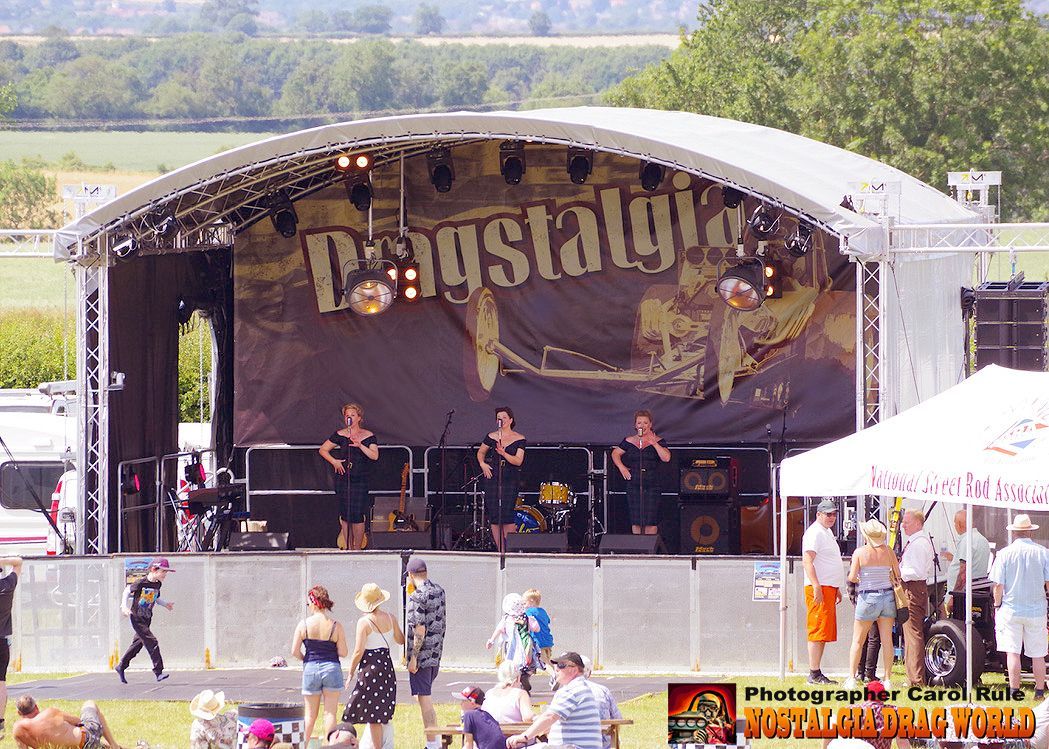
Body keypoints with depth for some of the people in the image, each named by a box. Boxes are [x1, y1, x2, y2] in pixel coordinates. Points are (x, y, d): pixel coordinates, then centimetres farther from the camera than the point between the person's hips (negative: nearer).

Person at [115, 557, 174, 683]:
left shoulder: (157, 585, 4)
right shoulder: (141, 583, -18)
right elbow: (127, 591, -6)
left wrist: (166, 604, 5)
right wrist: (124, 606, -16)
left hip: (147, 619, 8)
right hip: (136, 618, -8)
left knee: (138, 643, 15)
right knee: (151, 642, -16)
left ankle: (121, 667, 32)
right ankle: (158, 672, -15)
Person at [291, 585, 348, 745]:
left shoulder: (304, 625, -6)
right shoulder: (336, 626, -6)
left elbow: (295, 651, -5)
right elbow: (343, 653, -6)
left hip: (310, 669, 1)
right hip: (331, 668, -1)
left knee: (310, 714, 12)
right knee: (330, 713, 3)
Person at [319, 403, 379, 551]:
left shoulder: (368, 436, 2)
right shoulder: (340, 435, 4)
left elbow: (374, 455, -11)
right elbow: (323, 450, 12)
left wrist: (360, 445, -24)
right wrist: (334, 462, -3)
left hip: (360, 480, -1)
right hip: (343, 478, 1)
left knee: (357, 515, -7)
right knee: (345, 515, 1)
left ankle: (357, 548, 3)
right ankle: (348, 548, 8)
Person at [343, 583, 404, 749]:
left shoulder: (364, 622, -12)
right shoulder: (390, 618, 3)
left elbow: (359, 651, -12)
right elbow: (400, 640, 20)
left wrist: (350, 674, -2)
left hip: (369, 666, -6)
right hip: (387, 664, 6)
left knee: (373, 717, -2)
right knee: (382, 714, 13)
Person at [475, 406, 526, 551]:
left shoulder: (519, 439, 1)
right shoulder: (492, 437, 7)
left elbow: (518, 461, -8)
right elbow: (481, 452, 21)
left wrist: (504, 454, -22)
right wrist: (482, 464, 2)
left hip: (510, 479, -3)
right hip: (492, 477, 3)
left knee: (507, 515, -13)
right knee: (494, 515, -1)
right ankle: (500, 551, 6)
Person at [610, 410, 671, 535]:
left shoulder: (658, 441, 1)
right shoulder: (629, 442, 9)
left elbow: (666, 458, -12)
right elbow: (615, 453, 20)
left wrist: (654, 444, -19)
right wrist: (621, 467, 4)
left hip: (652, 486, -2)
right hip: (633, 486, 2)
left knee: (650, 522, -6)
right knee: (635, 521, 2)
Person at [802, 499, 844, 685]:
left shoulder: (827, 532, 21)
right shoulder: (815, 533, -10)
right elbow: (807, 561, -19)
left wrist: (837, 589, 29)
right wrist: (817, 587, -26)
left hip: (829, 587, 10)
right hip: (818, 588, -10)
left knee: (824, 633, 10)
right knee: (818, 631, -12)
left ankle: (817, 674, 12)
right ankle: (814, 674, -13)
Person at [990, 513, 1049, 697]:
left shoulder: (1005, 554, -6)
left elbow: (998, 585, -6)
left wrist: (997, 605, 9)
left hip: (1011, 609, -1)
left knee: (1012, 652, 1)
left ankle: (1014, 690, -1)